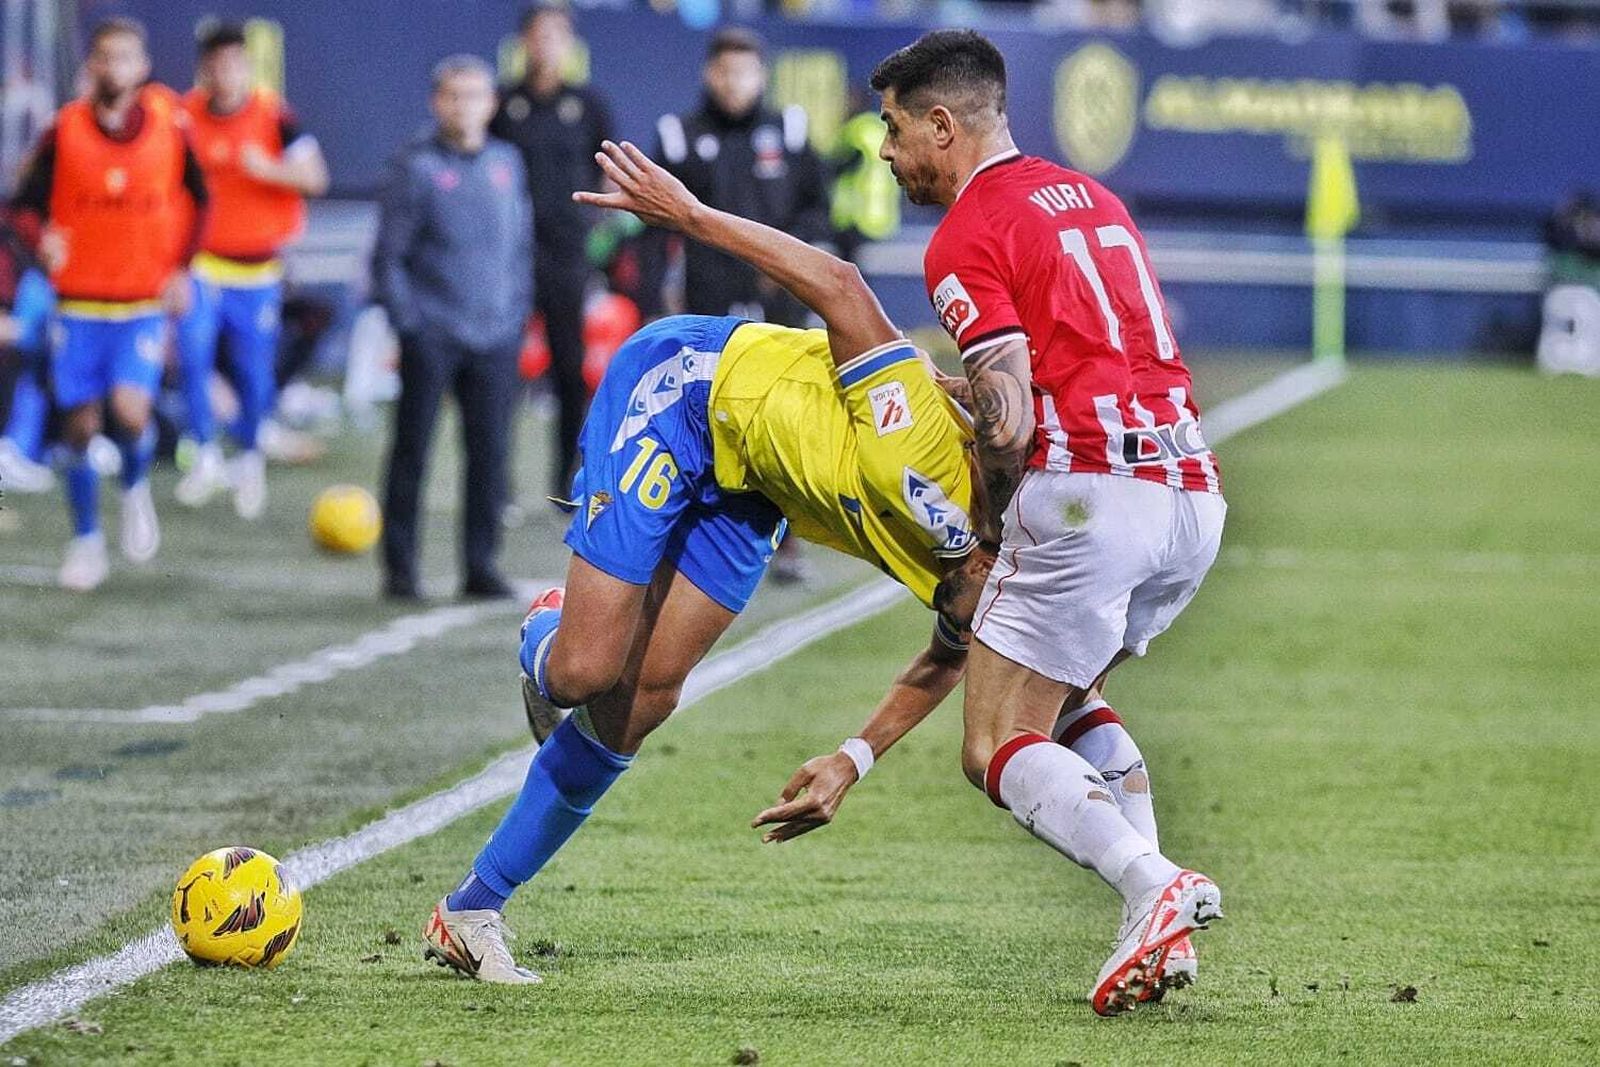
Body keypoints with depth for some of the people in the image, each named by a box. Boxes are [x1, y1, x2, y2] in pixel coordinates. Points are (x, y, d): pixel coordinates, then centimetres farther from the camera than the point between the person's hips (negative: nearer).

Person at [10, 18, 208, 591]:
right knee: (80, 425, 3)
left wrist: (181, 268, 1)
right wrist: (42, 241, -23)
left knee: (130, 412, -18)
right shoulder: (64, 131, -6)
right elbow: (26, 204, -1)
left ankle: (136, 489, 14)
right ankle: (86, 540, 21)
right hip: (79, 303, 1)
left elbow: (197, 199, 10)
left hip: (146, 304, -1)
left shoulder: (169, 124, -4)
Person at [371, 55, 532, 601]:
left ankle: (481, 565, 11)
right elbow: (388, 255, -4)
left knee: (489, 451, 3)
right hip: (432, 336, -4)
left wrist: (516, 311, 10)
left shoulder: (506, 163, 10)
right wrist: (407, 320, -9)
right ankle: (400, 567, 6)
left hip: (495, 337, 4)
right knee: (412, 449, 0)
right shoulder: (416, 167, -4)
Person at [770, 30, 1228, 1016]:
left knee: (999, 749, -2)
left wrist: (989, 524, 6)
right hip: (1193, 496, 8)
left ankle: (1152, 886, -26)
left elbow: (1010, 421, -11)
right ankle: (1160, 931, 6)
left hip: (1089, 487, -8)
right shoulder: (1092, 198, 22)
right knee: (1066, 698, 25)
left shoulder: (968, 237, -3)